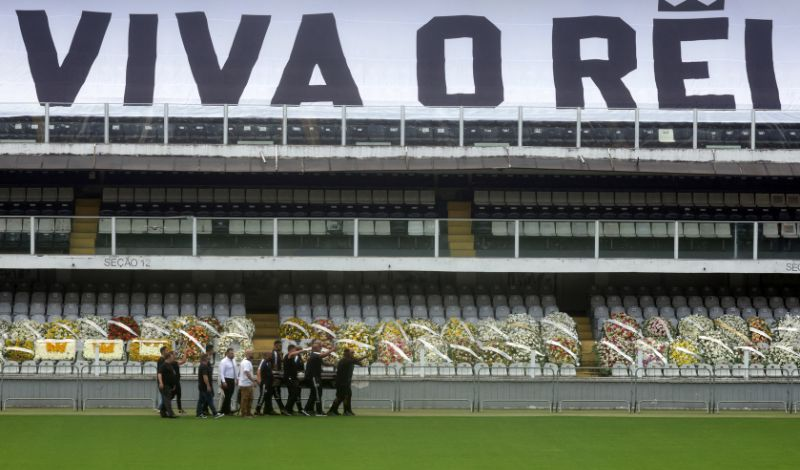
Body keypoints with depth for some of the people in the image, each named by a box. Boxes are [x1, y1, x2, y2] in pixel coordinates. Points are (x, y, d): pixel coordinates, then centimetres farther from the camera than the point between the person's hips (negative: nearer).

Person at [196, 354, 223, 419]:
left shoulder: (201, 366, 16)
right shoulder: (204, 367, -17)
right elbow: (205, 377, -23)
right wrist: (208, 386, -23)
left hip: (201, 386, 10)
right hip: (205, 387, -10)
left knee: (201, 400, 9)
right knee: (210, 400, -9)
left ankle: (199, 413, 10)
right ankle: (215, 414, -9)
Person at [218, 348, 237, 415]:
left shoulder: (233, 361, 13)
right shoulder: (224, 361, -10)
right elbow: (221, 372, -14)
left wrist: (236, 380, 14)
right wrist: (223, 382, -21)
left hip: (232, 381, 8)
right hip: (226, 380, -8)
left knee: (229, 396, 9)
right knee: (227, 396, -6)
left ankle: (223, 411, 16)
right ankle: (227, 411, 0)